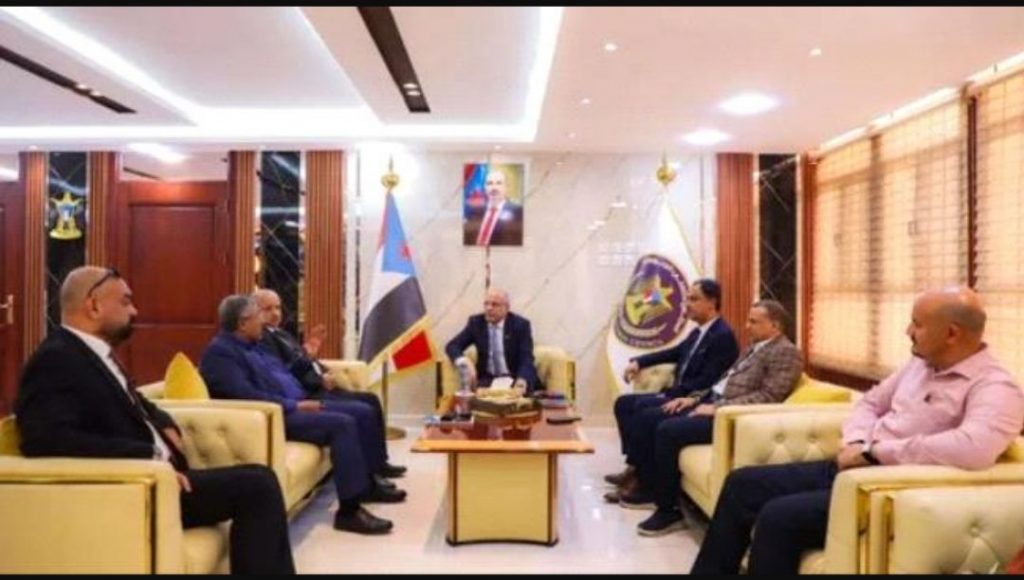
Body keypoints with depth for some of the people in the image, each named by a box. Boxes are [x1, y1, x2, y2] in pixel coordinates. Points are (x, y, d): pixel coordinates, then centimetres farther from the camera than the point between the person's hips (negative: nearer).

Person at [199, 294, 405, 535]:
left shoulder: (250, 344, 19)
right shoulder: (220, 352, -12)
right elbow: (247, 396, -23)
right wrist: (294, 405, -21)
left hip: (293, 405, 10)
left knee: (362, 412, 5)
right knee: (342, 424, -27)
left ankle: (367, 482, 17)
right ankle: (349, 510, -25)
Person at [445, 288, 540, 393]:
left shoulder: (520, 324, -5)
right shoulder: (476, 322, 2)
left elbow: (526, 359, -13)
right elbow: (452, 346, -1)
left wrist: (522, 380, -35)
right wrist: (464, 363, -23)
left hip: (515, 379, -2)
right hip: (487, 380, 2)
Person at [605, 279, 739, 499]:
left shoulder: (723, 335, -15)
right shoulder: (697, 332, 13)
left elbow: (708, 381, -21)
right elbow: (675, 353, 27)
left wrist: (672, 393, -22)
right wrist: (639, 362, 16)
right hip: (678, 395, 10)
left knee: (643, 406, -26)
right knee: (623, 402, 4)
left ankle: (641, 474, -16)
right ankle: (634, 464, -1)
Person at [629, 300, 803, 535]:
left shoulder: (786, 352, -7)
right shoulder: (754, 348, 23)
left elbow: (768, 398, -19)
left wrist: (717, 408, -21)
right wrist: (695, 397, 12)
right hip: (712, 402, 10)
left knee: (668, 430, -27)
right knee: (646, 418, 3)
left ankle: (668, 510, -14)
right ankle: (648, 487, 14)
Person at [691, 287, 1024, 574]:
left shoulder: (995, 388, -14)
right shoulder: (920, 363, 13)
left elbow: (974, 448, -33)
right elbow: (870, 403, 22)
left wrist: (875, 451, -24)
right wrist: (855, 444, -2)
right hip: (852, 469, 9)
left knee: (778, 517, -27)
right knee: (742, 484, 3)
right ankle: (707, 572, 13)